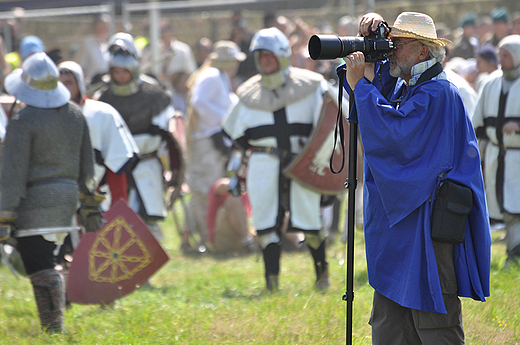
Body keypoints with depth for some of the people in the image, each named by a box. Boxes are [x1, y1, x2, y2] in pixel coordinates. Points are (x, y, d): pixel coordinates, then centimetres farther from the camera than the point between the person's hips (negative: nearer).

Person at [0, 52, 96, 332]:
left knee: (40, 267, -4)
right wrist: (86, 193, 26)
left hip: (34, 201, -7)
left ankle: (53, 327, -7)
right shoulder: (74, 115, 8)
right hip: (67, 195, 7)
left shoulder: (23, 121, -14)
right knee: (45, 260, 18)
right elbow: (86, 162, 15)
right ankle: (53, 324, 19)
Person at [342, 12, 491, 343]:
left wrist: (360, 84, -15)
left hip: (428, 223, -10)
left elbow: (393, 133, -23)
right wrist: (369, 39, 6)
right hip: (398, 221, 10)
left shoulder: (437, 93, -14)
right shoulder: (402, 86, 14)